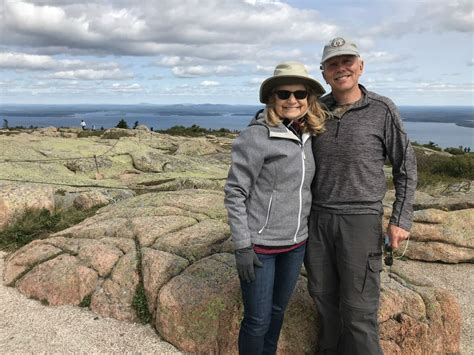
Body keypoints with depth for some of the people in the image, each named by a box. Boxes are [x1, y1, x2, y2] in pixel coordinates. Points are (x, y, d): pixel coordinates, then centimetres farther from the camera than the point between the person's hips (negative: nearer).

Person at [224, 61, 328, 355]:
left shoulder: (308, 135, 4)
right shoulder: (256, 136, -15)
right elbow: (235, 193, -14)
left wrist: (310, 235, 15)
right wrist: (243, 247, -16)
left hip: (296, 244, 6)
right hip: (260, 245, -6)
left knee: (278, 311, 21)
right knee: (258, 320, 6)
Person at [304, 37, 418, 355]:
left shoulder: (382, 110, -5)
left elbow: (406, 166, 0)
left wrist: (401, 220, -6)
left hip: (360, 220, -4)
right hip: (318, 219, 4)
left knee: (359, 309, -1)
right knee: (324, 297, 13)